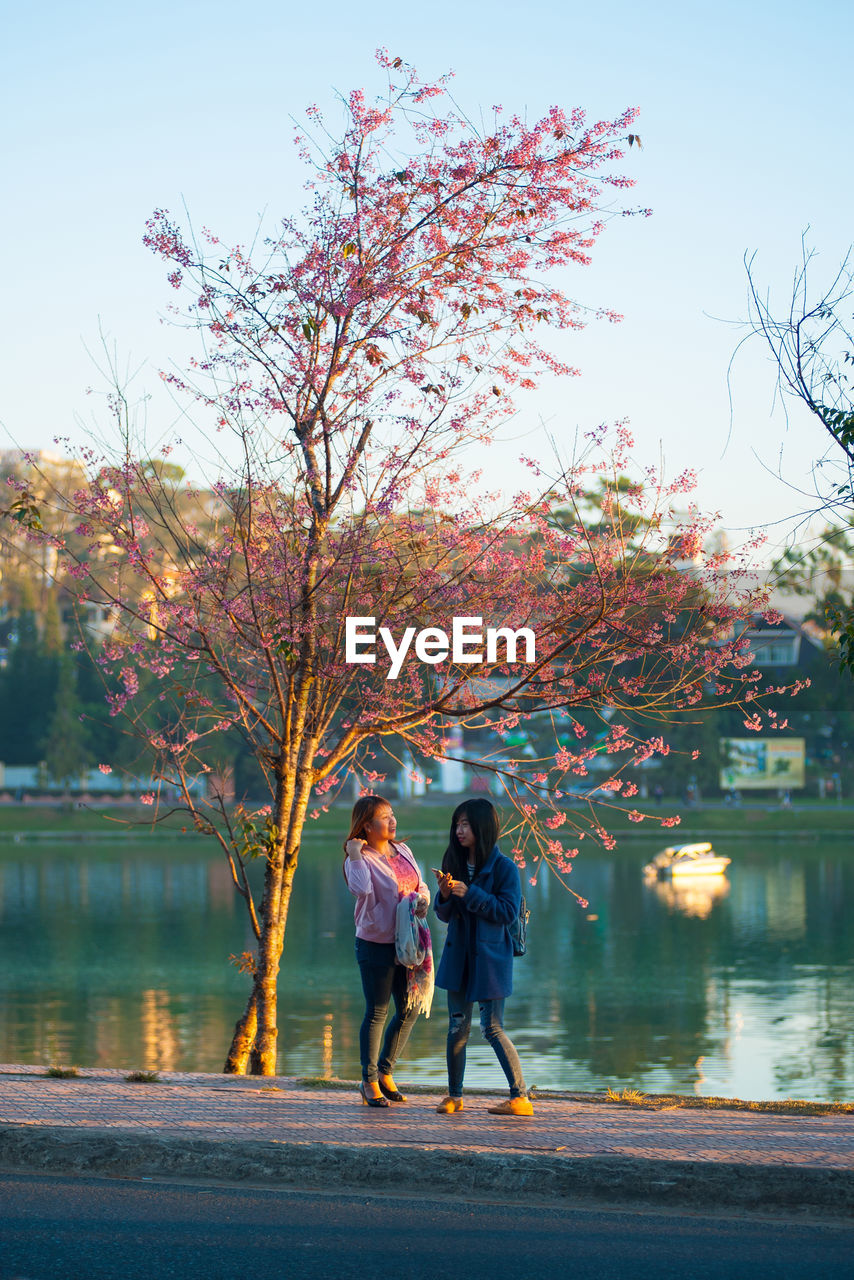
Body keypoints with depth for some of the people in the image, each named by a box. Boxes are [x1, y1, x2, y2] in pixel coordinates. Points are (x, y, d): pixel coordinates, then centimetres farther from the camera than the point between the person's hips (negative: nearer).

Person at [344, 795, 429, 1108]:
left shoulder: (403, 851, 10)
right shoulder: (360, 858, -10)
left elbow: (420, 885, 16)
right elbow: (361, 889, -31)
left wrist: (424, 898, -6)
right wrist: (355, 856, -22)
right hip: (376, 944, -7)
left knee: (409, 1011, 8)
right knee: (376, 1013, -1)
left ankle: (384, 1072, 24)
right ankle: (369, 1082, 10)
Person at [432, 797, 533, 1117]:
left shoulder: (504, 867, -8)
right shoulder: (454, 864, 8)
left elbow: (508, 911, -14)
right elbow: (444, 915, 10)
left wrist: (470, 894, -19)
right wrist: (445, 895, -11)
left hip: (490, 956, -5)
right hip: (458, 955, 5)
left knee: (492, 1028, -7)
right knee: (457, 1027, 6)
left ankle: (520, 1097, -1)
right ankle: (454, 1095, 16)